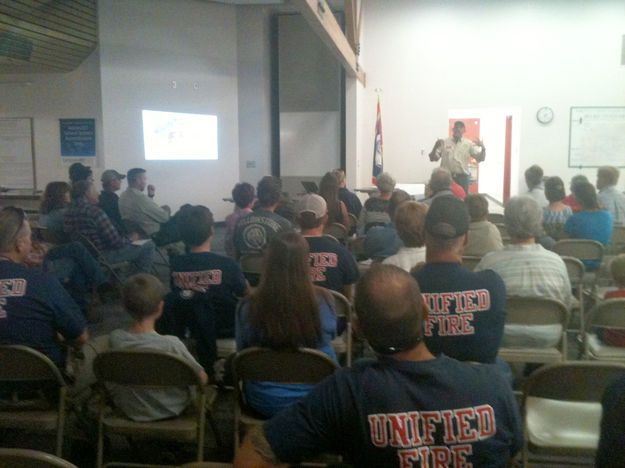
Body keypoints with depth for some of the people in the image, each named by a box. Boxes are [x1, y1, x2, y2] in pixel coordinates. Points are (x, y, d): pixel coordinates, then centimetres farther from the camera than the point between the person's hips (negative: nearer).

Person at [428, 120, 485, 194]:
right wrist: (435, 147, -14)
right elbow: (433, 158, 4)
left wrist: (483, 148, -15)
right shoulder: (444, 142, 7)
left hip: (462, 177, 1)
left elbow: (480, 158, 3)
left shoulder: (469, 144, 9)